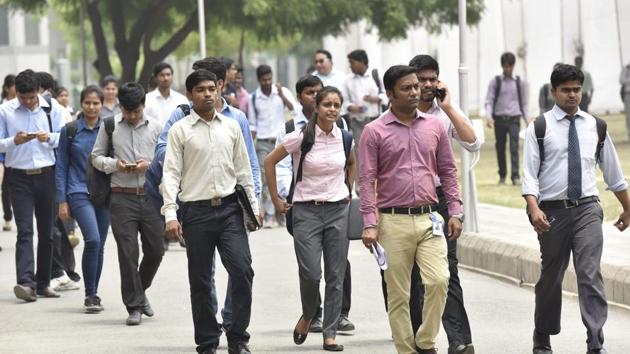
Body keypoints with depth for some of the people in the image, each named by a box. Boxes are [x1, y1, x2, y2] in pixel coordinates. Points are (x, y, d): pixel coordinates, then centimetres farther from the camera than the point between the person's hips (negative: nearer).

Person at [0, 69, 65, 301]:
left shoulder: (52, 108, 3)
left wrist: (49, 138, -13)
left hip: (47, 175, 2)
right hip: (20, 177, -2)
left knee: (46, 231, 8)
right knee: (25, 230, -11)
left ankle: (43, 283, 17)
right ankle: (26, 283, -20)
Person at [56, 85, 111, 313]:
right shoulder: (69, 131, 1)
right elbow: (61, 167, 3)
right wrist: (62, 201, -2)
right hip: (79, 192, -3)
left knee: (99, 245, 7)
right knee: (93, 239, -20)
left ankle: (93, 295, 20)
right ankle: (90, 295, -11)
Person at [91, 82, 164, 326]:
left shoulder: (155, 127, 5)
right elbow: (96, 157, 9)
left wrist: (149, 165, -11)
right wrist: (114, 164, -10)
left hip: (151, 196, 2)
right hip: (122, 197, -1)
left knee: (155, 250, 6)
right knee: (127, 253, -3)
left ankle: (140, 291, 31)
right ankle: (134, 306, 4)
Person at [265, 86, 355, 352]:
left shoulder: (344, 137, 2)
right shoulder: (301, 137, -9)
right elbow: (270, 162, 0)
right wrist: (276, 199, 2)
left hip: (338, 210, 3)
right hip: (306, 210, -3)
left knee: (335, 275, 1)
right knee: (311, 273, -12)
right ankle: (308, 315, 19)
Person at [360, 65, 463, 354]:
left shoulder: (435, 126, 9)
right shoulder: (374, 132, 0)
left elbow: (448, 171, 14)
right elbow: (367, 180, -3)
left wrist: (455, 211, 7)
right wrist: (369, 224, -10)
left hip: (429, 219, 2)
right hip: (393, 222, -2)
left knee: (439, 280, -14)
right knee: (398, 294, 2)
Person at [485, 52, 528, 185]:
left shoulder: (519, 82, 8)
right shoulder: (495, 82, 3)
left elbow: (523, 103, 14)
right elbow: (489, 101, 1)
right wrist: (489, 117, -14)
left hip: (514, 119, 0)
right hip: (499, 119, 0)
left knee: (514, 148, -11)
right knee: (500, 148, 6)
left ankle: (515, 176, -14)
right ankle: (502, 175, 18)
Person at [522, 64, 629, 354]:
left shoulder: (595, 127, 8)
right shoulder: (539, 128, 0)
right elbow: (529, 174, -6)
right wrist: (534, 209, -20)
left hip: (587, 209, 1)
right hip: (553, 211, -1)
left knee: (590, 275, -11)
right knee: (550, 277, 11)